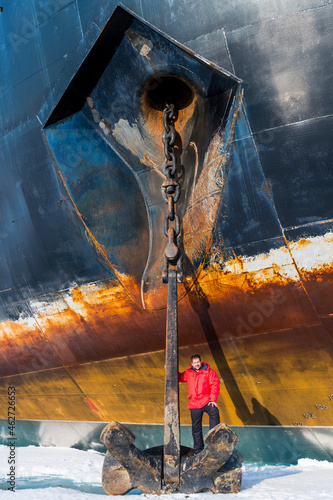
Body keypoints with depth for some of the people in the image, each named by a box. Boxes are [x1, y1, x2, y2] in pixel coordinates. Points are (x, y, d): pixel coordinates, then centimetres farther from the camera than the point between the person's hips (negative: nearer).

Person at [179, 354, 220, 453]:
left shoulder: (209, 372, 0)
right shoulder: (188, 373, 11)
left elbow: (215, 385, -5)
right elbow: (179, 377, 27)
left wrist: (213, 399, -14)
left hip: (206, 401, -3)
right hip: (194, 404, 3)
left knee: (214, 413, -32)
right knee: (196, 427, 8)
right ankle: (198, 449, 21)